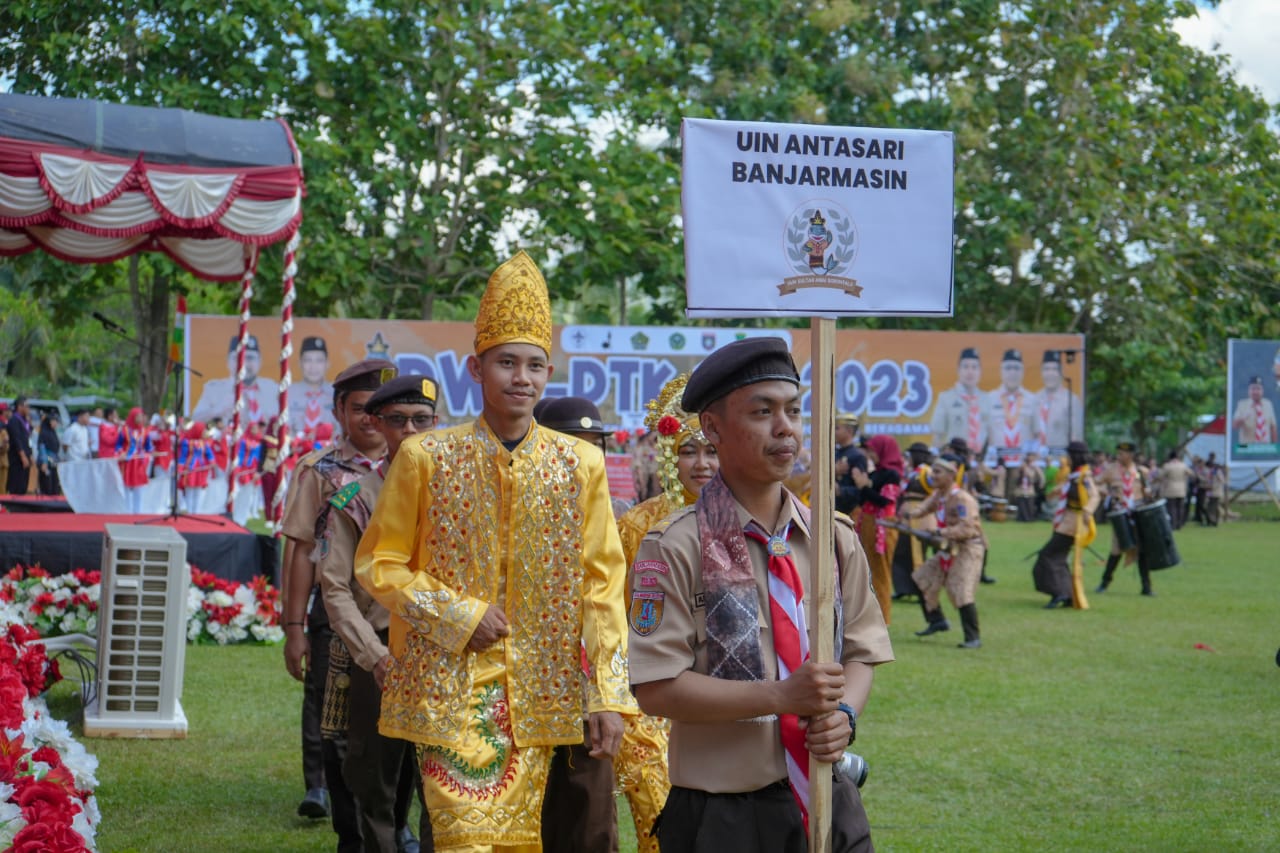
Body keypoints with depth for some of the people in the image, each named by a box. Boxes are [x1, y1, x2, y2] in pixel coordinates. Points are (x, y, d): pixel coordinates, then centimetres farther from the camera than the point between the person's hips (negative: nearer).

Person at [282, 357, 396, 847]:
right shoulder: (318, 471, 3)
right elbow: (301, 551, 0)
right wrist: (294, 627, -5)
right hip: (335, 612, -1)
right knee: (338, 731, 4)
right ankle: (351, 834, 15)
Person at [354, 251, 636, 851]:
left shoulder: (581, 464, 4)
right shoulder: (426, 458, -2)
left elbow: (602, 583, 4)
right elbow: (378, 564, 3)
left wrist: (609, 695, -3)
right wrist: (458, 616, -10)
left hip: (538, 694, 2)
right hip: (449, 686, -2)